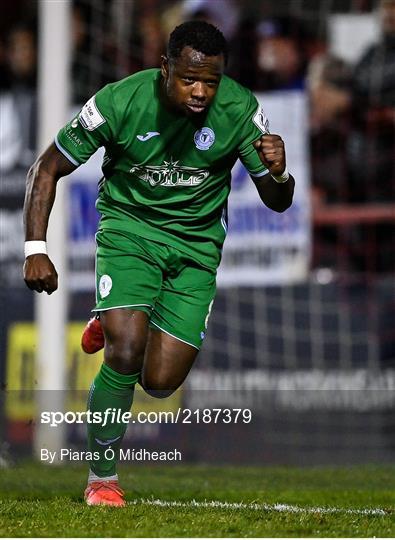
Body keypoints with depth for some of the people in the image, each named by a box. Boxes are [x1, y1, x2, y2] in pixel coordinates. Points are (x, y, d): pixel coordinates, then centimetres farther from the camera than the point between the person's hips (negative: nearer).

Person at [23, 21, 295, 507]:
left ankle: (115, 327, 31)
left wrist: (278, 174, -31)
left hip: (196, 243, 2)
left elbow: (276, 202, -7)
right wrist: (35, 249, -17)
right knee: (125, 355, -22)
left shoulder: (240, 110, -16)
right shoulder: (119, 102, -21)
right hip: (128, 226, -2)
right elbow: (47, 170, -9)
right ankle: (102, 479, -1)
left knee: (160, 382, -4)